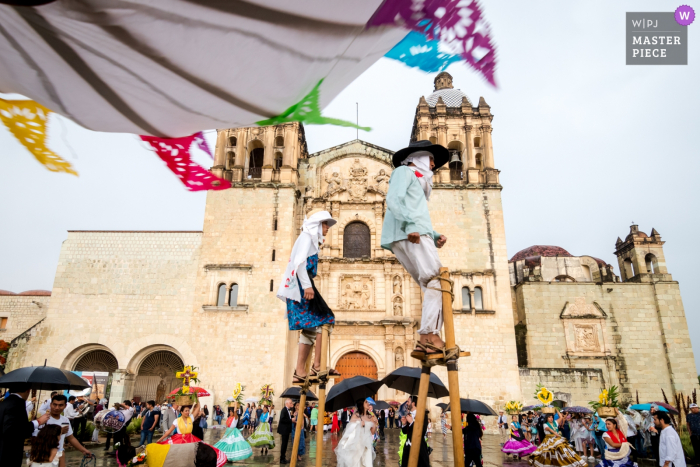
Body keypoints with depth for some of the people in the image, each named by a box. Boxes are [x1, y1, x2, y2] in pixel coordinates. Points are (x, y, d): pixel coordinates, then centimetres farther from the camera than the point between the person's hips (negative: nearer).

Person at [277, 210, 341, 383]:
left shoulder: (310, 240, 26)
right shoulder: (306, 236, -1)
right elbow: (299, 262, -15)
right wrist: (307, 285, -24)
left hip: (300, 287, 10)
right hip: (301, 286, -10)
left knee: (310, 328, 4)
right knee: (323, 321, -14)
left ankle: (300, 372, 1)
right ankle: (317, 366, -15)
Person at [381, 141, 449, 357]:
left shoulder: (417, 181, 37)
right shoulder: (404, 171, 12)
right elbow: (393, 200, -7)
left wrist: (435, 237, 14)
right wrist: (410, 225, -20)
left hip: (414, 235, 9)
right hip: (409, 236, -8)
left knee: (433, 287, 0)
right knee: (436, 281, -18)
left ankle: (425, 342, -4)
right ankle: (429, 335, -24)